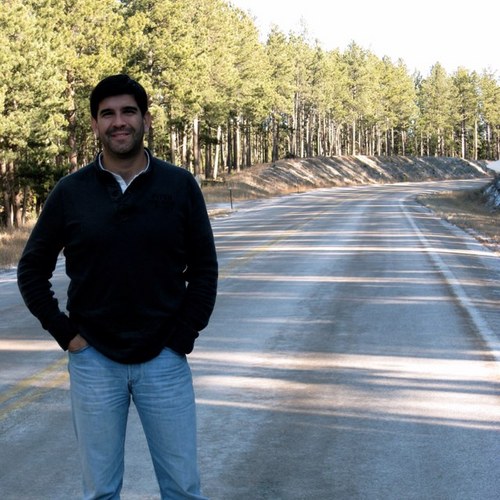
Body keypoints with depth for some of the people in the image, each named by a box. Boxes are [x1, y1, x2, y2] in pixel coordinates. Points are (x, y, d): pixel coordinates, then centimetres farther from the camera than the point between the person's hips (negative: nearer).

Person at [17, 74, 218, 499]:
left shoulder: (180, 186, -2)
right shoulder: (71, 191, -1)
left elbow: (204, 268, 4)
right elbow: (32, 269, 7)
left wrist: (184, 336, -3)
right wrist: (64, 332, -2)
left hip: (164, 360, 0)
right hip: (93, 361, 0)